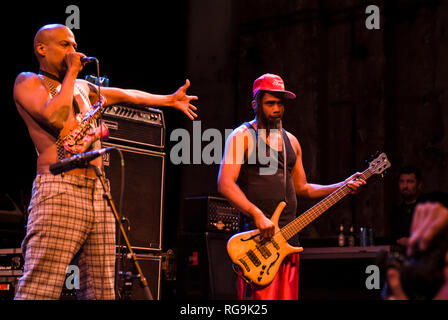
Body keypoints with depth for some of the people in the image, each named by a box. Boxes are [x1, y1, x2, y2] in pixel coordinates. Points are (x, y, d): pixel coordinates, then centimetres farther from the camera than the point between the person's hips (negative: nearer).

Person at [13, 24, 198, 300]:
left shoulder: (82, 88, 27)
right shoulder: (28, 82, 6)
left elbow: (125, 95, 41)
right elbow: (56, 118, -12)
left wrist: (169, 100, 44)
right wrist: (71, 73, -2)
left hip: (98, 194, 7)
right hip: (59, 190, -7)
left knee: (101, 292, 1)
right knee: (40, 289, -17)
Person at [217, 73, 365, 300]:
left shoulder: (291, 141, 19)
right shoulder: (242, 136, -3)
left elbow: (301, 188, 24)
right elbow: (225, 184, -14)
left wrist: (342, 187, 12)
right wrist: (257, 215, -24)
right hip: (255, 234, -7)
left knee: (287, 295, 5)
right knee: (261, 296, -15)